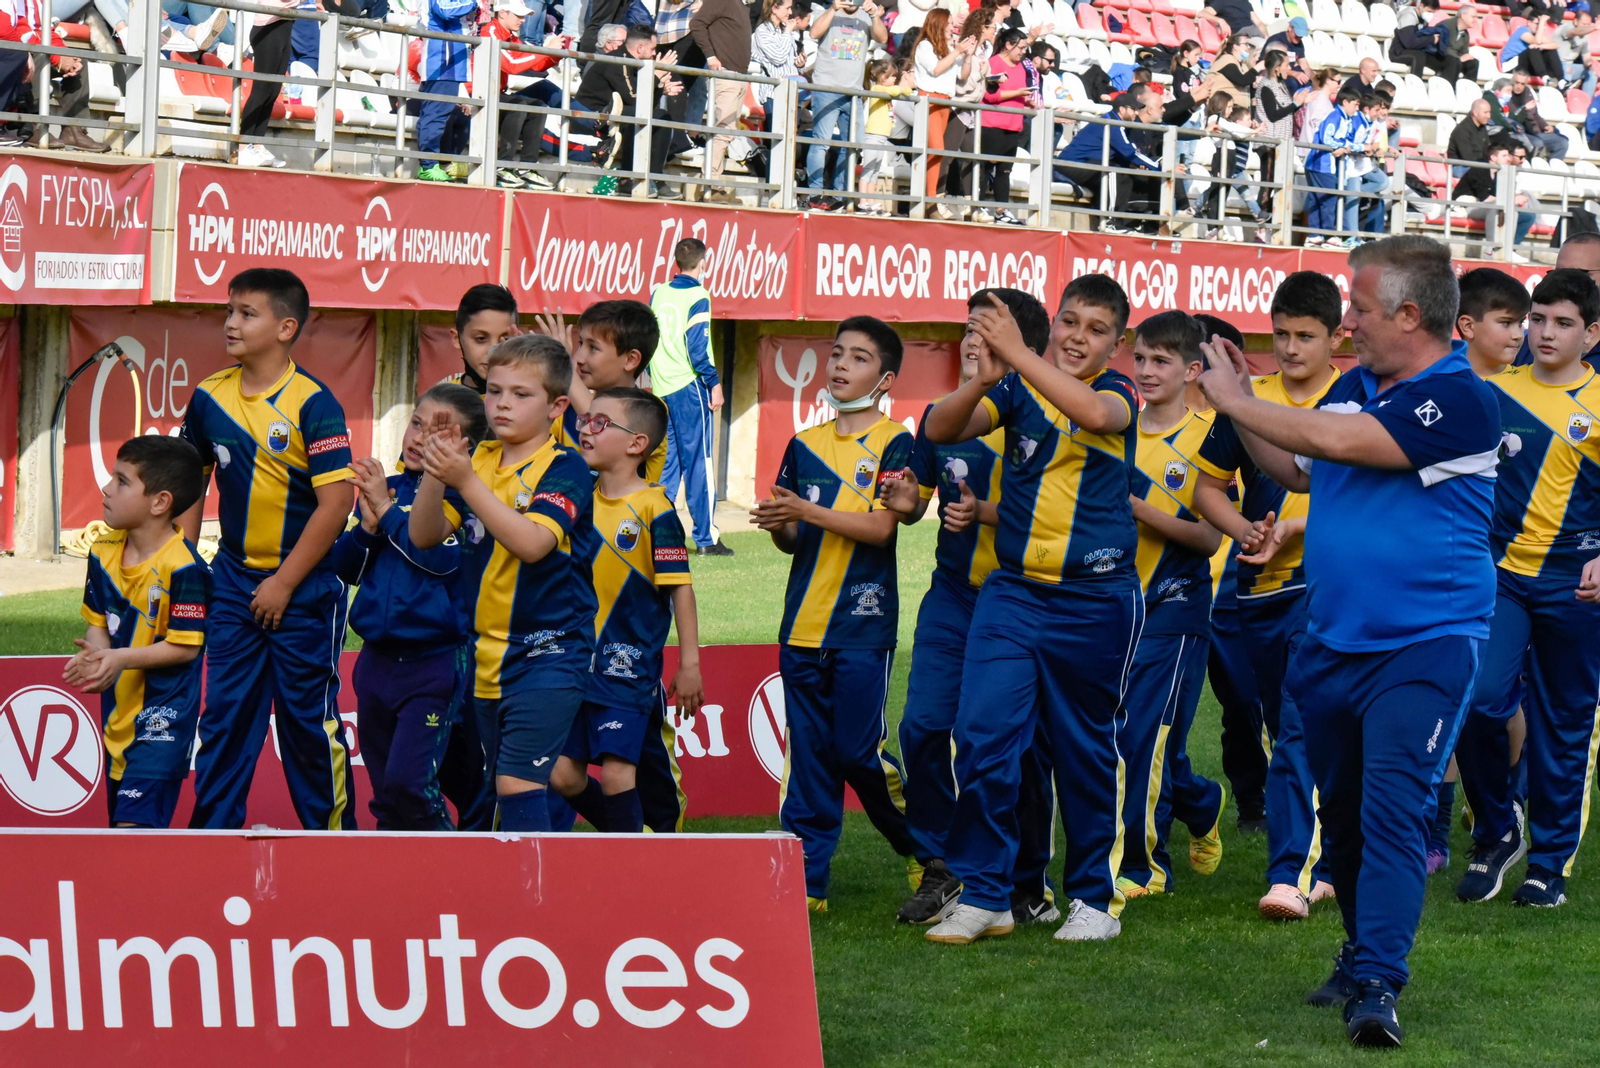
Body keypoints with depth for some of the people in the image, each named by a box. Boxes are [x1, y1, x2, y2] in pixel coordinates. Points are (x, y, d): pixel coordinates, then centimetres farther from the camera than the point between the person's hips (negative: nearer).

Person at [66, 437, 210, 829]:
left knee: (135, 821, -18)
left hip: (164, 713, -8)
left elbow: (186, 646, -18)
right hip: (118, 709, 8)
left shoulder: (182, 567, -20)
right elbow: (98, 621, 9)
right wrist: (95, 653, -13)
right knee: (118, 816, 16)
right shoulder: (103, 552, 4)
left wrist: (121, 658, -26)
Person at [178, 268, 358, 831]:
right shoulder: (209, 397, 3)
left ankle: (333, 827, 16)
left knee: (309, 718, 3)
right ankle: (212, 828, 11)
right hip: (233, 583, 5)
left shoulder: (313, 403, -14)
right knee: (224, 714, 6)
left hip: (304, 586, -5)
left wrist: (284, 583, -16)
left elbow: (336, 501, -18)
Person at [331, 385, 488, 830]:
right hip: (377, 657, 6)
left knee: (408, 782, -15)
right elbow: (345, 567, 10)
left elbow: (440, 558, -24)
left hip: (435, 661, -6)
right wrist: (367, 526, -9)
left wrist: (388, 510, -18)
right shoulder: (385, 486, 8)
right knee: (384, 792, 12)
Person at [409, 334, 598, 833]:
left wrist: (465, 480, -29)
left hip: (549, 652, -7)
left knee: (518, 783, -15)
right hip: (489, 652, 7)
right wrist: (435, 475, -15)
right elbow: (423, 535, 3)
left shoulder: (565, 468, -10)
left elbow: (532, 542, -25)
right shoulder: (477, 460, 8)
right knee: (504, 786, 13)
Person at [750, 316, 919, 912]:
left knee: (858, 751, -5)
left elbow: (881, 526, -13)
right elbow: (792, 542, 15)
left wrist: (807, 511, -21)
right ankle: (807, 881, 7)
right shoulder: (805, 444, 13)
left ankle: (925, 851, 15)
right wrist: (778, 526, -8)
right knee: (808, 756, 5)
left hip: (863, 621, -5)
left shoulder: (893, 443, -2)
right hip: (803, 621, 5)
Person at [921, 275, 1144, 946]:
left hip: (1095, 601, -2)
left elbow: (1093, 412, -26)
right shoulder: (1016, 389, 4)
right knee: (981, 739, -6)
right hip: (1012, 590, 2)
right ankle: (982, 895, 3)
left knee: (1086, 753, 8)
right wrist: (984, 380, -27)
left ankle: (1095, 897, 21)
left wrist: (1017, 354, -30)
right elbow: (940, 430, -9)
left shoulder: (1118, 393, -1)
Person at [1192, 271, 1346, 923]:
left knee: (1302, 729, -15)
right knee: (1285, 730, 11)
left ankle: (1292, 875, -18)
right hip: (1261, 586, 5)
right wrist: (1244, 529, -5)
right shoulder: (1247, 401, 7)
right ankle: (1325, 862, 23)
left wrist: (1293, 528, -19)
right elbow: (1208, 484, 13)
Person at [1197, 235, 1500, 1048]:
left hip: (1423, 645, -8)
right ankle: (1362, 955, 31)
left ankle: (1377, 987, -18)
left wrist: (1234, 401, -12)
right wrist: (1242, 410, 10)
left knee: (1392, 811, -16)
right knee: (1341, 812, 16)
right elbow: (1299, 472, 22)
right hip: (1332, 641, 8)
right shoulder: (1353, 387, 9)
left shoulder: (1461, 401, -16)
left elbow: (1339, 442, -23)